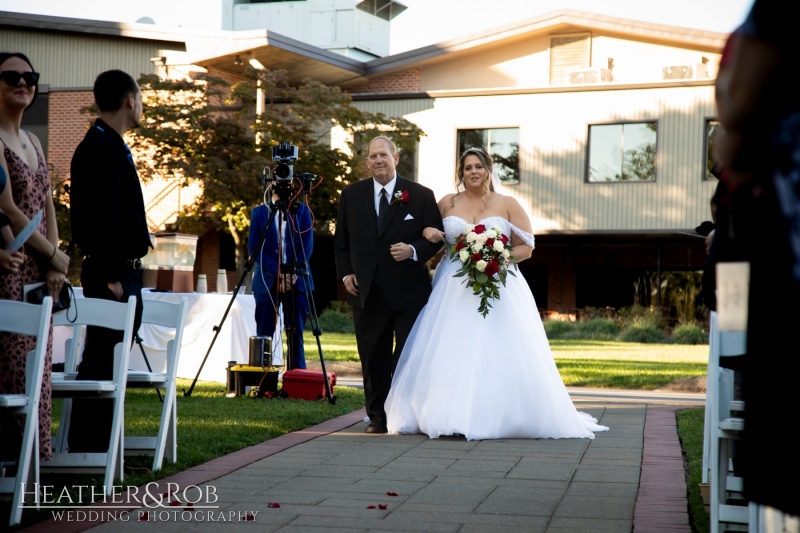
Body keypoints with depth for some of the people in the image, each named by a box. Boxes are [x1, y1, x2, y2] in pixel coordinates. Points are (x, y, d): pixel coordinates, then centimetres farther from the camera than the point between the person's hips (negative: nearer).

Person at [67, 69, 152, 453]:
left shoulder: (112, 147, 18)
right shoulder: (101, 148, -13)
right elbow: (101, 218, -20)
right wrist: (110, 276, -22)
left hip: (124, 271, 10)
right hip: (111, 272, -10)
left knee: (108, 362, 12)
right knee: (101, 362, -7)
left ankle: (98, 447, 17)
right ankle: (86, 450, -3)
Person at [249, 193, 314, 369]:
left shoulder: (302, 210, 9)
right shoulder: (259, 212, 7)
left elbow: (308, 245, 2)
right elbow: (254, 248, 0)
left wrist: (293, 273, -11)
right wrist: (278, 273, -11)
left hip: (296, 280, 0)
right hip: (267, 281, 0)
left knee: (295, 333, -1)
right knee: (264, 333, -3)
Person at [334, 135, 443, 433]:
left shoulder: (421, 195, 1)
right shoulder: (351, 196, 9)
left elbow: (436, 237, 2)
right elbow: (341, 241, 16)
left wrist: (414, 251, -16)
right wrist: (345, 273, 4)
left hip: (408, 292, -2)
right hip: (367, 293, 2)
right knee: (373, 358, 7)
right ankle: (377, 417, 15)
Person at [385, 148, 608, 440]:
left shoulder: (508, 205, 6)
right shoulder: (447, 203, 11)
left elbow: (526, 247, 5)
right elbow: (429, 229, 22)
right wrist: (429, 233, -2)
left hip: (498, 286, -2)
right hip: (453, 289, 2)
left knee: (501, 355, -10)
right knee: (449, 355, -6)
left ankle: (501, 417, -3)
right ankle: (452, 416, -2)